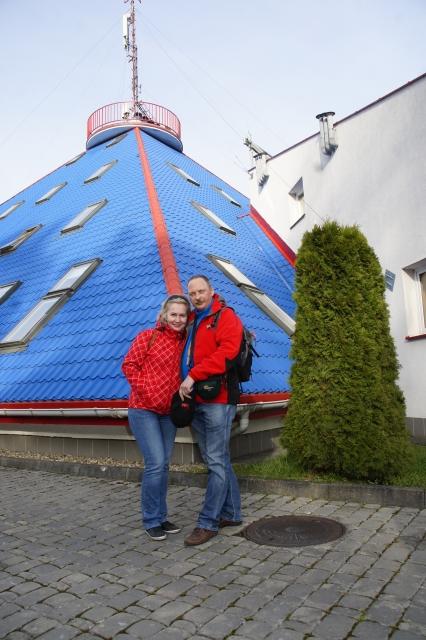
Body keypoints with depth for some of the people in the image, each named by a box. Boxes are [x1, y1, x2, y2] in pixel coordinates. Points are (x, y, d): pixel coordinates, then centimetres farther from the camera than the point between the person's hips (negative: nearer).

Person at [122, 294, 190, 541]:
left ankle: (161, 517, 24)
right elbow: (129, 365, -9)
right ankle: (151, 521, 7)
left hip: (168, 412, 5)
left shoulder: (184, 342, 6)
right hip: (144, 410, -5)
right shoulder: (148, 337, -6)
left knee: (163, 466, 10)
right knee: (156, 463, -9)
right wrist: (145, 391, -12)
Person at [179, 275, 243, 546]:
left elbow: (225, 353, -20)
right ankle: (232, 513, 29)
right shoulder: (191, 320, 17)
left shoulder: (226, 317, -5)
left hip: (218, 400, -8)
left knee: (216, 462, -1)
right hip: (196, 401, 8)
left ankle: (208, 523, 9)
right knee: (218, 460, 16)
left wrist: (193, 376, -22)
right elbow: (184, 354, 27)